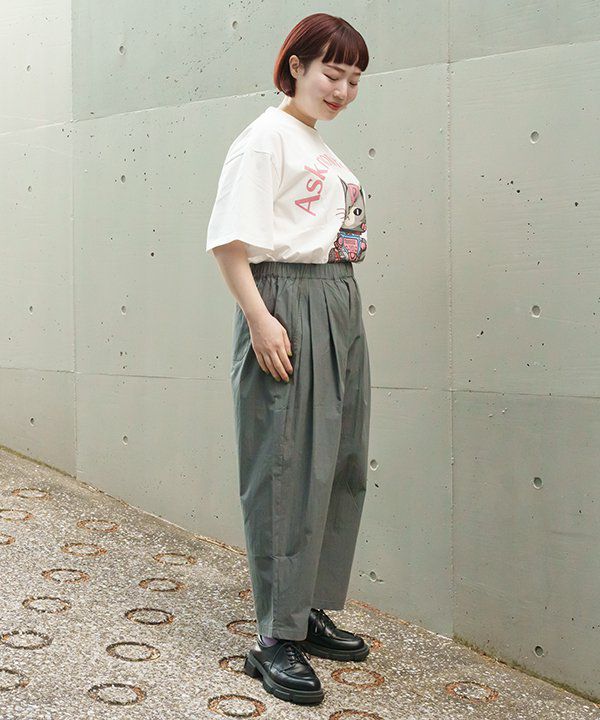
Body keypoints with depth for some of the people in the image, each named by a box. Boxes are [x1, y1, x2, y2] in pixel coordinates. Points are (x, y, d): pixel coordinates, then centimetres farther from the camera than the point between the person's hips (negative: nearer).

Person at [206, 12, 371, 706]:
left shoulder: (324, 152, 21)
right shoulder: (267, 137, -5)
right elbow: (228, 240, -14)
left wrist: (345, 311, 12)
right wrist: (259, 319, -21)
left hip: (341, 308, 9)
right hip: (288, 306, -9)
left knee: (339, 466, 11)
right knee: (287, 470, -6)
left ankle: (311, 615, 24)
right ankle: (276, 640, 4)